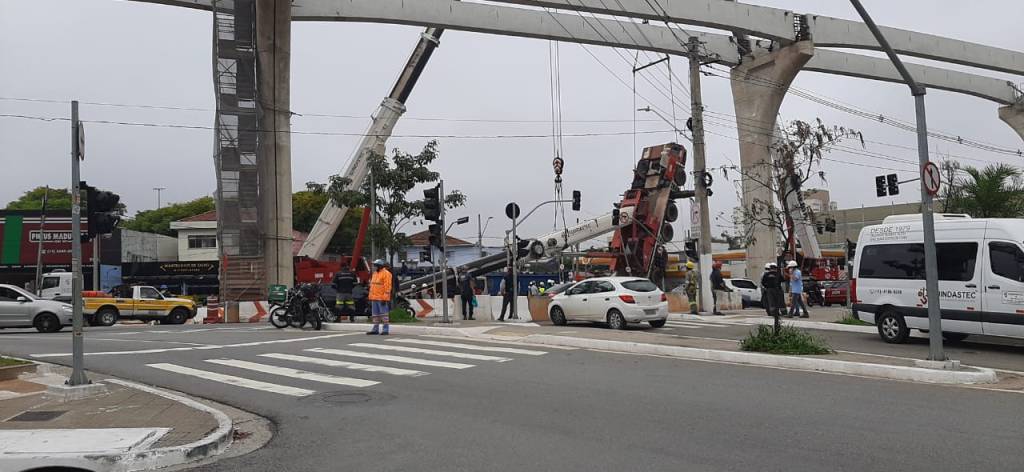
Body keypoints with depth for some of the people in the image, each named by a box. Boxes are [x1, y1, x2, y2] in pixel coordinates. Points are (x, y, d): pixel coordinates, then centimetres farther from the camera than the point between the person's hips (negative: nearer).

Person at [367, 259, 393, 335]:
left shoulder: (386, 274, -10)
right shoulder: (375, 274, 17)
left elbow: (387, 287, -16)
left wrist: (385, 298, -21)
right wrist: (371, 298, 17)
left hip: (382, 299, -8)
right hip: (374, 298, 9)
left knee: (384, 314, -5)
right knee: (375, 314, 10)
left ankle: (385, 330, -2)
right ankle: (375, 329, 15)